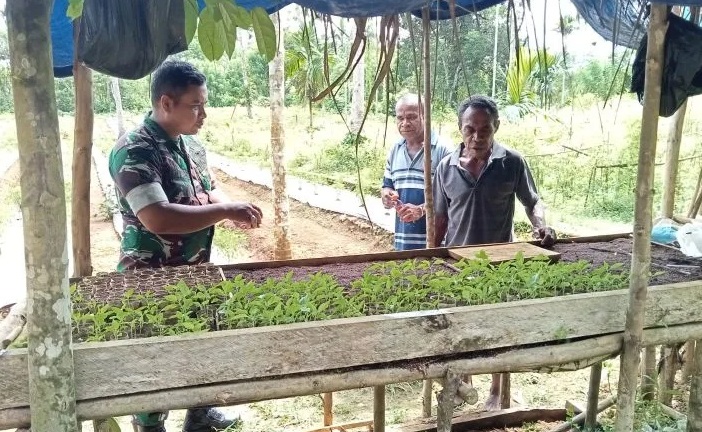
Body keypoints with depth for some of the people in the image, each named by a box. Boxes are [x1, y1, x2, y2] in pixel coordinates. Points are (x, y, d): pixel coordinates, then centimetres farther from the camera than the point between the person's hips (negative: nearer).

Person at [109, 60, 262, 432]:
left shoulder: (190, 144, 4)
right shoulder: (134, 151, -23)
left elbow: (208, 192, 15)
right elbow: (158, 218, -33)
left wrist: (232, 211, -7)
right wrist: (225, 211, -28)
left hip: (195, 272, 9)